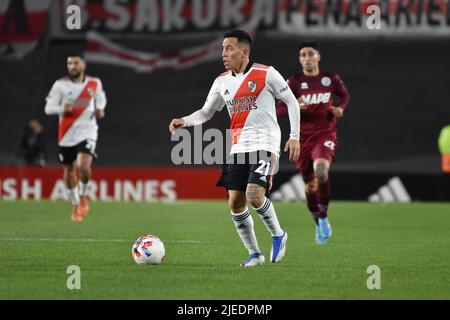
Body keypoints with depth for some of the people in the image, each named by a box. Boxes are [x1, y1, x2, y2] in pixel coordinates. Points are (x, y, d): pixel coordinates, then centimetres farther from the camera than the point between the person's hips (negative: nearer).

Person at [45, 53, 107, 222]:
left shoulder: (95, 83, 3)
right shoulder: (60, 85, -2)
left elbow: (101, 100, 21)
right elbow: (48, 108, -4)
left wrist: (100, 110, -1)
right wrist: (62, 109, -23)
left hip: (87, 132, -1)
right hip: (67, 134, 1)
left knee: (83, 165, -22)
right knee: (69, 171, 8)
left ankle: (83, 195, 4)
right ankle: (75, 205, 28)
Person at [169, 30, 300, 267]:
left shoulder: (266, 74, -5)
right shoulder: (222, 82, 10)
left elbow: (291, 102, 1)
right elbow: (206, 112, 18)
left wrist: (294, 136, -5)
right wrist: (184, 121, 0)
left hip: (265, 144, -6)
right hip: (238, 147, 6)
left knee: (254, 196, -22)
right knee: (235, 202, -2)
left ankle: (278, 235, 5)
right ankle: (254, 254, 14)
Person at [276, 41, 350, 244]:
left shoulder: (330, 79, 1)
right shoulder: (294, 82, -2)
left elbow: (344, 94, 22)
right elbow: (278, 111, -4)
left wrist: (340, 108, 0)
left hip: (326, 135, -2)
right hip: (303, 139, 2)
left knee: (321, 169, -30)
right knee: (310, 186, 7)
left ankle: (323, 216, -14)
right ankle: (319, 224, 29)